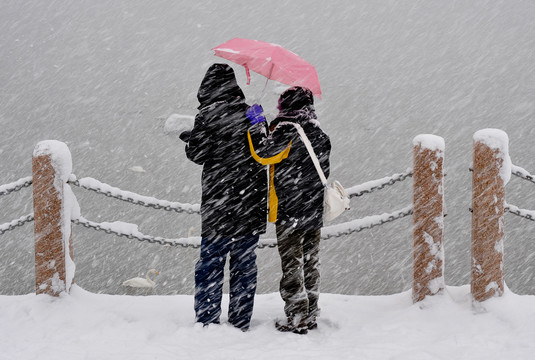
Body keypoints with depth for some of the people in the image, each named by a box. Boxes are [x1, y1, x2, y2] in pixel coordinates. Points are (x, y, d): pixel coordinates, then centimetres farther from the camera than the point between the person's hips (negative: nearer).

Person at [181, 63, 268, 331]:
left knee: (210, 264, 4)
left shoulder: (208, 115, -8)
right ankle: (241, 322, 12)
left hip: (218, 207, -4)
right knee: (244, 264, 9)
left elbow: (198, 155, -9)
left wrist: (191, 140, 12)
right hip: (251, 208, 4)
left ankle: (207, 320, 4)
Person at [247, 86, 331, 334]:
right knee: (310, 263, 14)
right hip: (315, 211, 7)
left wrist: (256, 126, -8)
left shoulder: (287, 128, -13)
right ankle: (311, 316, 19)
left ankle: (297, 319, -2)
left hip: (289, 211, -7)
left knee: (292, 265, -2)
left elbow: (264, 153, -20)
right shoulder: (320, 134, 12)